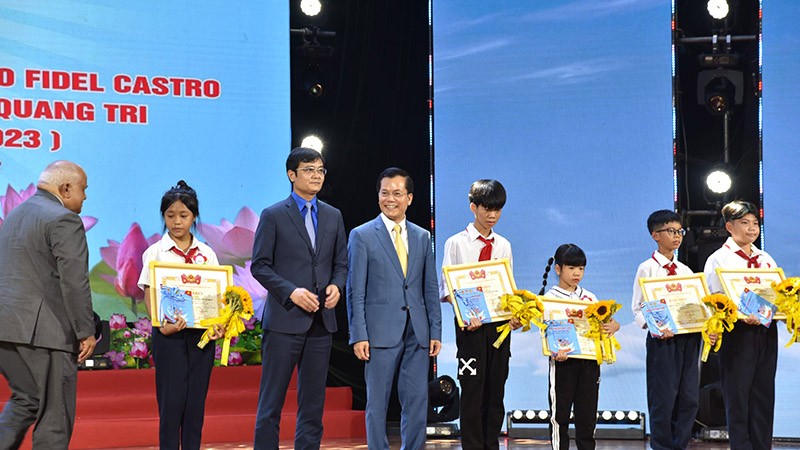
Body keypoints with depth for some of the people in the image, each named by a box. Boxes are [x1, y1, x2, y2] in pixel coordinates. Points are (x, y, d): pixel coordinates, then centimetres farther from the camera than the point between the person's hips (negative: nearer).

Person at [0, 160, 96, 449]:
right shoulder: (64, 220, -11)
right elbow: (74, 282, -17)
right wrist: (86, 331, -12)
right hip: (43, 330, -9)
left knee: (24, 399, 20)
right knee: (55, 413, 0)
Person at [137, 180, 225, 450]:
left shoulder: (207, 254, 8)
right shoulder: (155, 253, 1)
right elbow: (149, 297, -3)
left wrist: (219, 326, -9)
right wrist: (162, 325, -20)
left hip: (202, 333, 3)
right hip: (170, 333, -3)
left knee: (196, 402, 5)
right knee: (171, 402, -4)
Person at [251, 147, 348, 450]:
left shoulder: (333, 217, 13)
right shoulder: (273, 216, -1)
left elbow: (341, 263, 17)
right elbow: (260, 266, -4)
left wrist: (337, 286, -5)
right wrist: (291, 292, -16)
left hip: (321, 321, 5)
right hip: (284, 320, -5)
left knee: (313, 401, 8)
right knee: (272, 400, -2)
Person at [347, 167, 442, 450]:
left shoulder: (422, 237, 13)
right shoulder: (362, 236, 0)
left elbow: (431, 289, 13)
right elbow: (356, 291, -3)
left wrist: (436, 331, 6)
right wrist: (358, 335, -10)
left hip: (417, 333, 4)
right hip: (381, 331, -4)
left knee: (417, 401, 5)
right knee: (377, 403, 2)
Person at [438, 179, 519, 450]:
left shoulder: (503, 246, 12)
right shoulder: (457, 243, 0)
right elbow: (445, 288, -4)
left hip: (500, 323, 4)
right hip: (471, 324, -4)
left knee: (496, 389, 7)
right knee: (473, 389, -5)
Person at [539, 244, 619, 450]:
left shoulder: (589, 297, 13)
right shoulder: (550, 298, -2)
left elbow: (611, 322, 14)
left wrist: (612, 326, -11)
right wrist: (555, 351, -30)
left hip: (589, 361, 4)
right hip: (563, 361, -4)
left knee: (587, 413, 7)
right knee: (560, 413, 0)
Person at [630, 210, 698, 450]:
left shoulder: (685, 270, 16)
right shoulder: (647, 269, -1)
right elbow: (638, 309, -5)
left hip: (689, 338, 5)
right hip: (662, 340, -5)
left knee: (689, 398, 4)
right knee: (663, 400, -3)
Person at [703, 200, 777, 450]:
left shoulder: (766, 259, 17)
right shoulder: (719, 259, 0)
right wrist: (740, 315, -23)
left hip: (766, 332, 5)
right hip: (737, 333, -5)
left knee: (764, 394, 6)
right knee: (737, 395, -3)